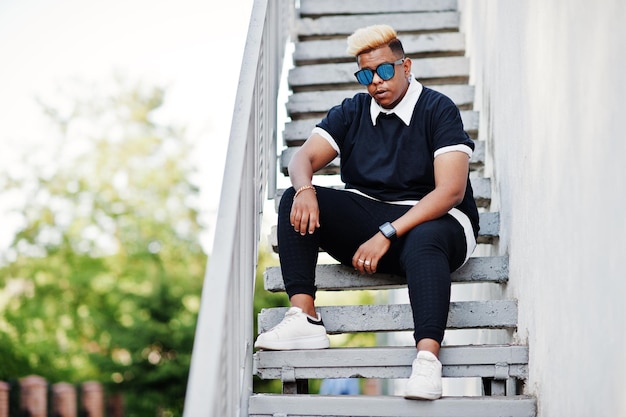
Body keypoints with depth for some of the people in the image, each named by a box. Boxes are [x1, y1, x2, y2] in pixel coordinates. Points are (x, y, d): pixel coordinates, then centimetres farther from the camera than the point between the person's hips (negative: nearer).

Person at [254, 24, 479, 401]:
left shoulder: (439, 110, -5)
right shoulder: (351, 113, 11)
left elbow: (451, 190, -16)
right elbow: (305, 157, 2)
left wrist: (388, 234, -25)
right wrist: (305, 189, -25)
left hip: (431, 219, -5)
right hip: (365, 218, 5)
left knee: (424, 243, -40)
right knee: (294, 202, -17)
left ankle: (428, 357, -54)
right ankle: (304, 319, -28)